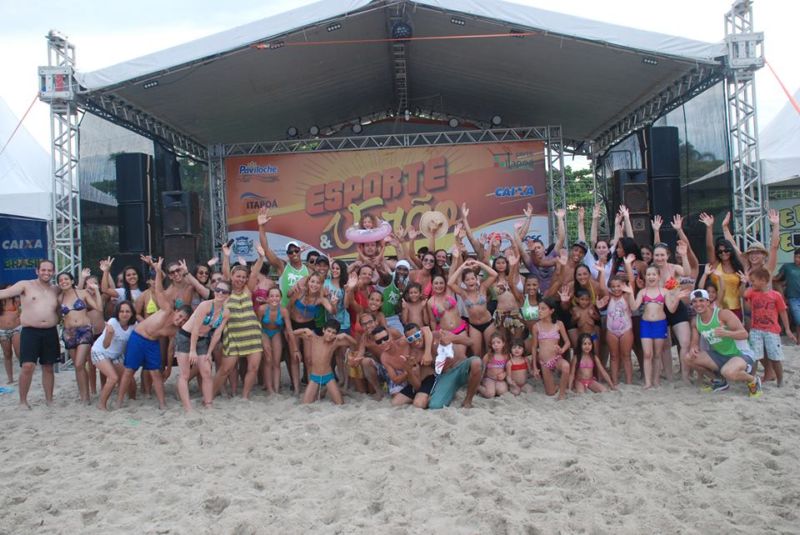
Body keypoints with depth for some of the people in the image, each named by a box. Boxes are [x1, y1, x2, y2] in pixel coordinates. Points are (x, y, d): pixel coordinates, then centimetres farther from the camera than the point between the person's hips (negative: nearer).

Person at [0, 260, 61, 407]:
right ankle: (23, 400, 2)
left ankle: (49, 399, 20)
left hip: (50, 333, 4)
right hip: (30, 332, -4)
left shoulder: (55, 290, 13)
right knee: (28, 366, -12)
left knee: (48, 367, 10)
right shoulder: (25, 285, 0)